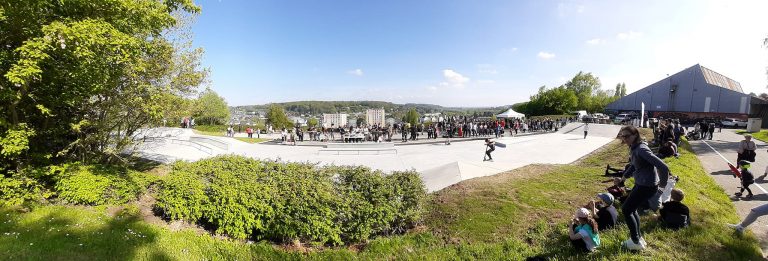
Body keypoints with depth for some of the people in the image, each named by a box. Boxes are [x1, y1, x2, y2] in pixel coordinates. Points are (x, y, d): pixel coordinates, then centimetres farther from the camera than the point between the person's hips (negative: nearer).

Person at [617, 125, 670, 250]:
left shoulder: (641, 149, -26)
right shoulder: (634, 148, 4)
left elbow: (663, 167, -29)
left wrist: (662, 186, -17)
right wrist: (625, 176, 23)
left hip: (647, 186, -10)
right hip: (640, 183, 10)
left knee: (626, 210, 1)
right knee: (631, 208, 21)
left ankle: (636, 242, 16)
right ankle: (638, 237, 37)